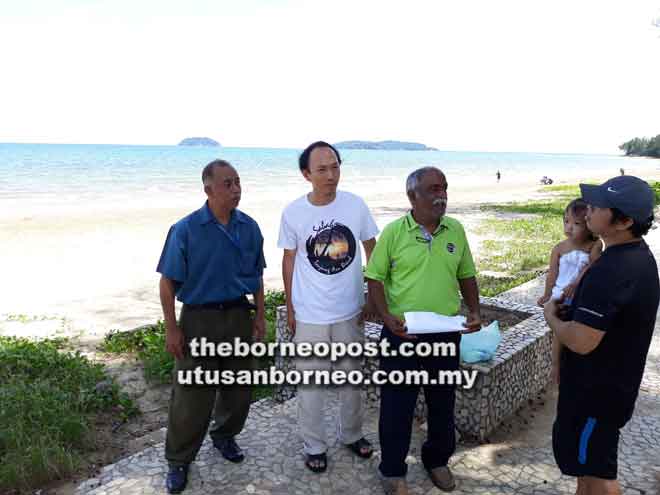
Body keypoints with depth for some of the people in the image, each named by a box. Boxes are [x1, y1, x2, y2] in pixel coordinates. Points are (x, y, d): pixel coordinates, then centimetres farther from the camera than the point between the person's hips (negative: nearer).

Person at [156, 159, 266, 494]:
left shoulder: (250, 227, 0)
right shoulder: (185, 230, -12)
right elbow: (168, 282, -9)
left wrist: (260, 316, 8)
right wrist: (171, 329, -11)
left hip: (239, 316, 4)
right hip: (199, 319, -4)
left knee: (238, 385, 17)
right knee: (192, 394, 5)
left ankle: (224, 436, 42)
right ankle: (179, 460, 25)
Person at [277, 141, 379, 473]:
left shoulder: (355, 205, -8)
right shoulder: (293, 212, -10)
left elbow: (372, 250, 3)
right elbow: (289, 261, 0)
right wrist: (289, 309, 3)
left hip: (351, 311, 2)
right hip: (310, 315, -1)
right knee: (310, 383, 10)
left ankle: (352, 434, 41)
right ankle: (314, 446, 31)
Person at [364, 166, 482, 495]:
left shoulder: (456, 230, 3)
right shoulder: (394, 231, -8)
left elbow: (466, 276, 11)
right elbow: (375, 277, -5)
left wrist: (475, 311, -1)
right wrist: (386, 316, -18)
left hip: (446, 334, 4)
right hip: (401, 333, -3)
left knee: (443, 402, 18)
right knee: (396, 404, 8)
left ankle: (437, 460, 41)